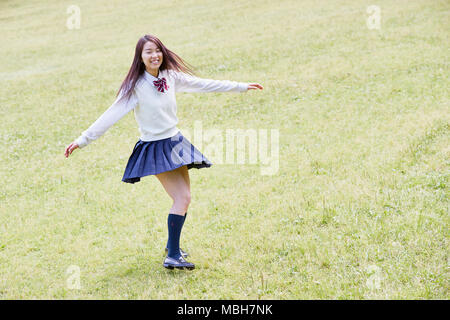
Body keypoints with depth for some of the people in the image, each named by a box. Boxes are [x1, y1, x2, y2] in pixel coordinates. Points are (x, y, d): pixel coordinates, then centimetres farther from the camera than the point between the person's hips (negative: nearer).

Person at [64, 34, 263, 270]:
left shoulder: (171, 77, 2)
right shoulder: (136, 87, -15)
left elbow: (203, 84, 13)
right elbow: (111, 115, -17)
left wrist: (241, 87, 20)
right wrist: (83, 140, -22)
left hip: (175, 142, 7)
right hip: (155, 149, -7)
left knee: (183, 198, 10)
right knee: (182, 198, -16)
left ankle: (172, 246, 28)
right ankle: (172, 257, -12)